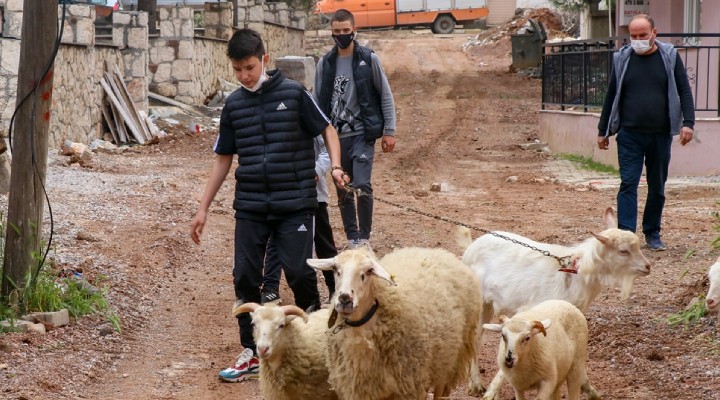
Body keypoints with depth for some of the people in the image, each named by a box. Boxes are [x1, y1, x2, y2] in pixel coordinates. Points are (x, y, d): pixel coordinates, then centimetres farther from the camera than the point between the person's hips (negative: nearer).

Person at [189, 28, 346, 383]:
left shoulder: (293, 94, -4)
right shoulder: (233, 105, 6)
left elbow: (326, 129, 4)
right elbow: (223, 159, 14)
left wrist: (335, 166, -14)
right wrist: (203, 208, 13)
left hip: (295, 204, -4)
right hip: (250, 207, 4)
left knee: (299, 272, -9)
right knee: (245, 277, 1)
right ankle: (252, 354, 12)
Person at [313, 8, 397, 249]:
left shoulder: (369, 59, -2)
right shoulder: (325, 64, 5)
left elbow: (385, 96, 2)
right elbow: (317, 101, 10)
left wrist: (389, 131, -1)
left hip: (362, 134, -3)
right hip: (336, 136, 3)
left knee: (362, 185, -15)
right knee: (343, 191, 7)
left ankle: (364, 237, -3)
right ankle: (352, 238, 17)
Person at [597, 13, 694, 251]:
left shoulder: (669, 56, 2)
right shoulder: (622, 59, 4)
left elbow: (684, 91, 3)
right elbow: (611, 96, 11)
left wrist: (688, 122, -9)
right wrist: (603, 131, 12)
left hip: (661, 135, 0)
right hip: (629, 135, 0)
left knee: (657, 187, 9)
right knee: (628, 184, -8)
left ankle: (652, 234, 21)